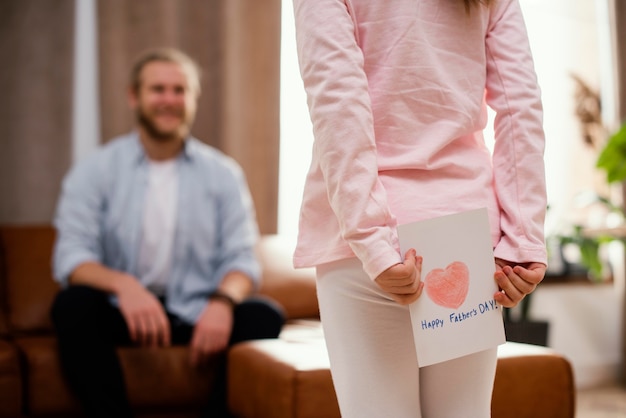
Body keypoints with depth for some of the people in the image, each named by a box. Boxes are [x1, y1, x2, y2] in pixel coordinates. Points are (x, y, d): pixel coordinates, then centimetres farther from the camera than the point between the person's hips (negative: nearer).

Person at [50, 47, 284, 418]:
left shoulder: (224, 173, 7)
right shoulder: (94, 171, 3)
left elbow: (242, 257, 0)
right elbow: (71, 256, -8)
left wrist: (223, 301, -24)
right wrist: (123, 285, -31)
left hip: (197, 314, 1)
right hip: (123, 313, -1)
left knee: (265, 315, -24)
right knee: (73, 304, -30)